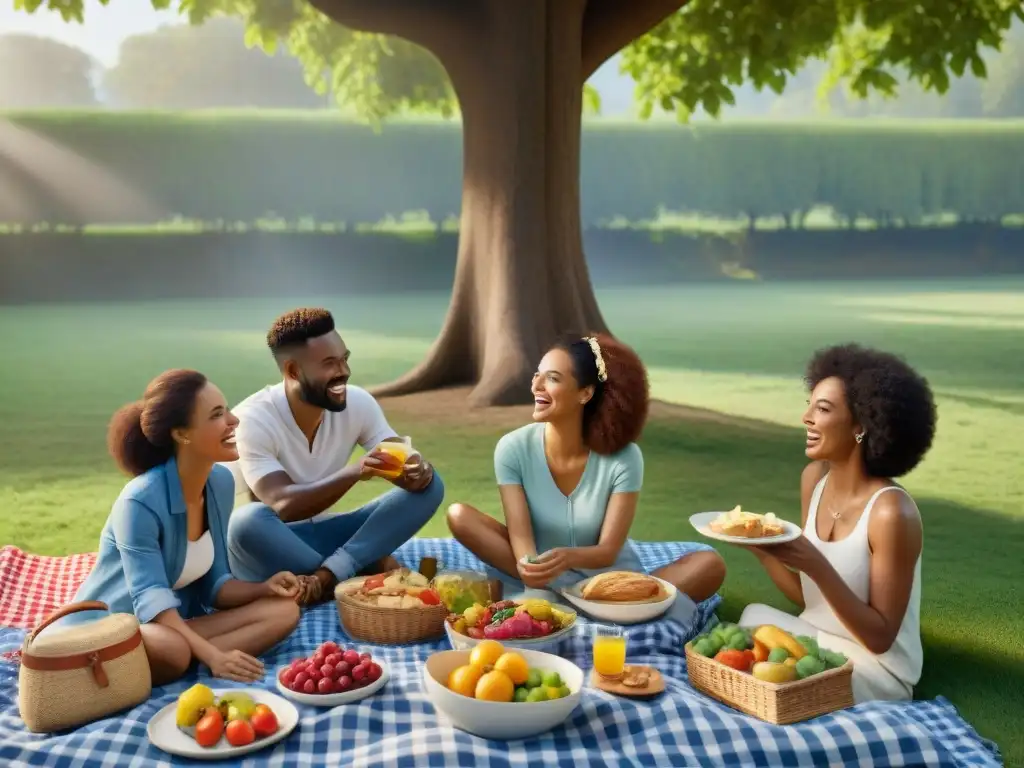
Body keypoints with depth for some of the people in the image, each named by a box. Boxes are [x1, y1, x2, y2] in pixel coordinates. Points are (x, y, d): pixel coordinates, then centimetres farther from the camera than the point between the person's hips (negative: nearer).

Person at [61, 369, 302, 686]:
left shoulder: (221, 482, -2)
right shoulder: (141, 502, -24)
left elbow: (212, 584, 4)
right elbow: (151, 600, -29)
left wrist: (262, 588, -16)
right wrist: (212, 656, -41)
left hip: (176, 623, 9)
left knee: (283, 611, -12)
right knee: (171, 649, -42)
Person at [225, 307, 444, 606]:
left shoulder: (358, 403, -7)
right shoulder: (252, 419, -22)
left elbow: (404, 466, -10)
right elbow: (284, 505, -32)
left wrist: (417, 471, -35)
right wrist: (354, 472, -46)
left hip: (323, 535, 5)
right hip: (270, 547, -5)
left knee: (428, 485, -13)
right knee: (249, 520, -40)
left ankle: (328, 575, -28)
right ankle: (369, 572, -22)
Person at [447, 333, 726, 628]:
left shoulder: (624, 457, -16)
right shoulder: (513, 449, -13)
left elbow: (608, 550, -19)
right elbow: (520, 535, -18)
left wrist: (568, 557, -42)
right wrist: (530, 567, -43)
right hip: (544, 577, 1)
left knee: (710, 565, -24)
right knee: (459, 515, -20)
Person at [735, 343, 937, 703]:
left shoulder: (891, 513, -24)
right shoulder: (815, 478, -2)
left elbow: (879, 637, -20)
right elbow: (808, 597, 4)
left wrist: (817, 567, -31)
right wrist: (760, 549, -13)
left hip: (875, 671, -6)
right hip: (816, 640, 6)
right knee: (754, 617, -20)